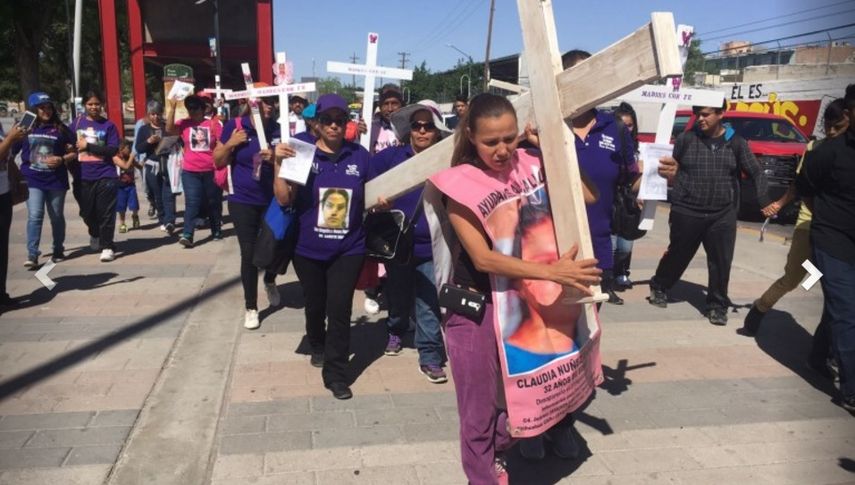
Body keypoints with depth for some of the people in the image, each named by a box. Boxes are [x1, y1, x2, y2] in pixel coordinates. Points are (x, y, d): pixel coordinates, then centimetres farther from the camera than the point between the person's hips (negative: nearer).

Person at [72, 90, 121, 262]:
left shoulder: (108, 125, -1)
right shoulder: (77, 123, 7)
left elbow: (113, 150, -10)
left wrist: (88, 146, -13)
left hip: (105, 176, -3)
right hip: (83, 177, 3)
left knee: (106, 213, -3)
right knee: (87, 212, 14)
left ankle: (107, 246, 6)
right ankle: (95, 235, 41)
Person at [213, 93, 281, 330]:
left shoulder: (278, 129, -3)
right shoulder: (235, 126, -6)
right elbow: (218, 162, 1)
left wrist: (276, 158, -18)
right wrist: (230, 144, -17)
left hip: (273, 201, 2)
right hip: (243, 202, -2)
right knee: (248, 253, -1)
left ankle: (270, 281, 46)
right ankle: (251, 308, 15)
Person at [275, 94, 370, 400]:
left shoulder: (360, 156, -1)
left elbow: (368, 198, 10)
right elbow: (285, 200, -9)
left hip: (348, 249, 0)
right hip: (308, 249, 0)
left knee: (339, 309, -4)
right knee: (315, 305, 19)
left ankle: (336, 373, 10)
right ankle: (318, 346, 48)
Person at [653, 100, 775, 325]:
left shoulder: (736, 143, 2)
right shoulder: (685, 139, -1)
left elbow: (756, 173, 5)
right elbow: (671, 170, 12)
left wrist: (764, 202, -4)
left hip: (722, 215, 1)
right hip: (686, 212, -1)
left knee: (721, 262, 4)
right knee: (677, 255, 11)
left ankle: (717, 305, 18)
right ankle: (659, 288, 34)